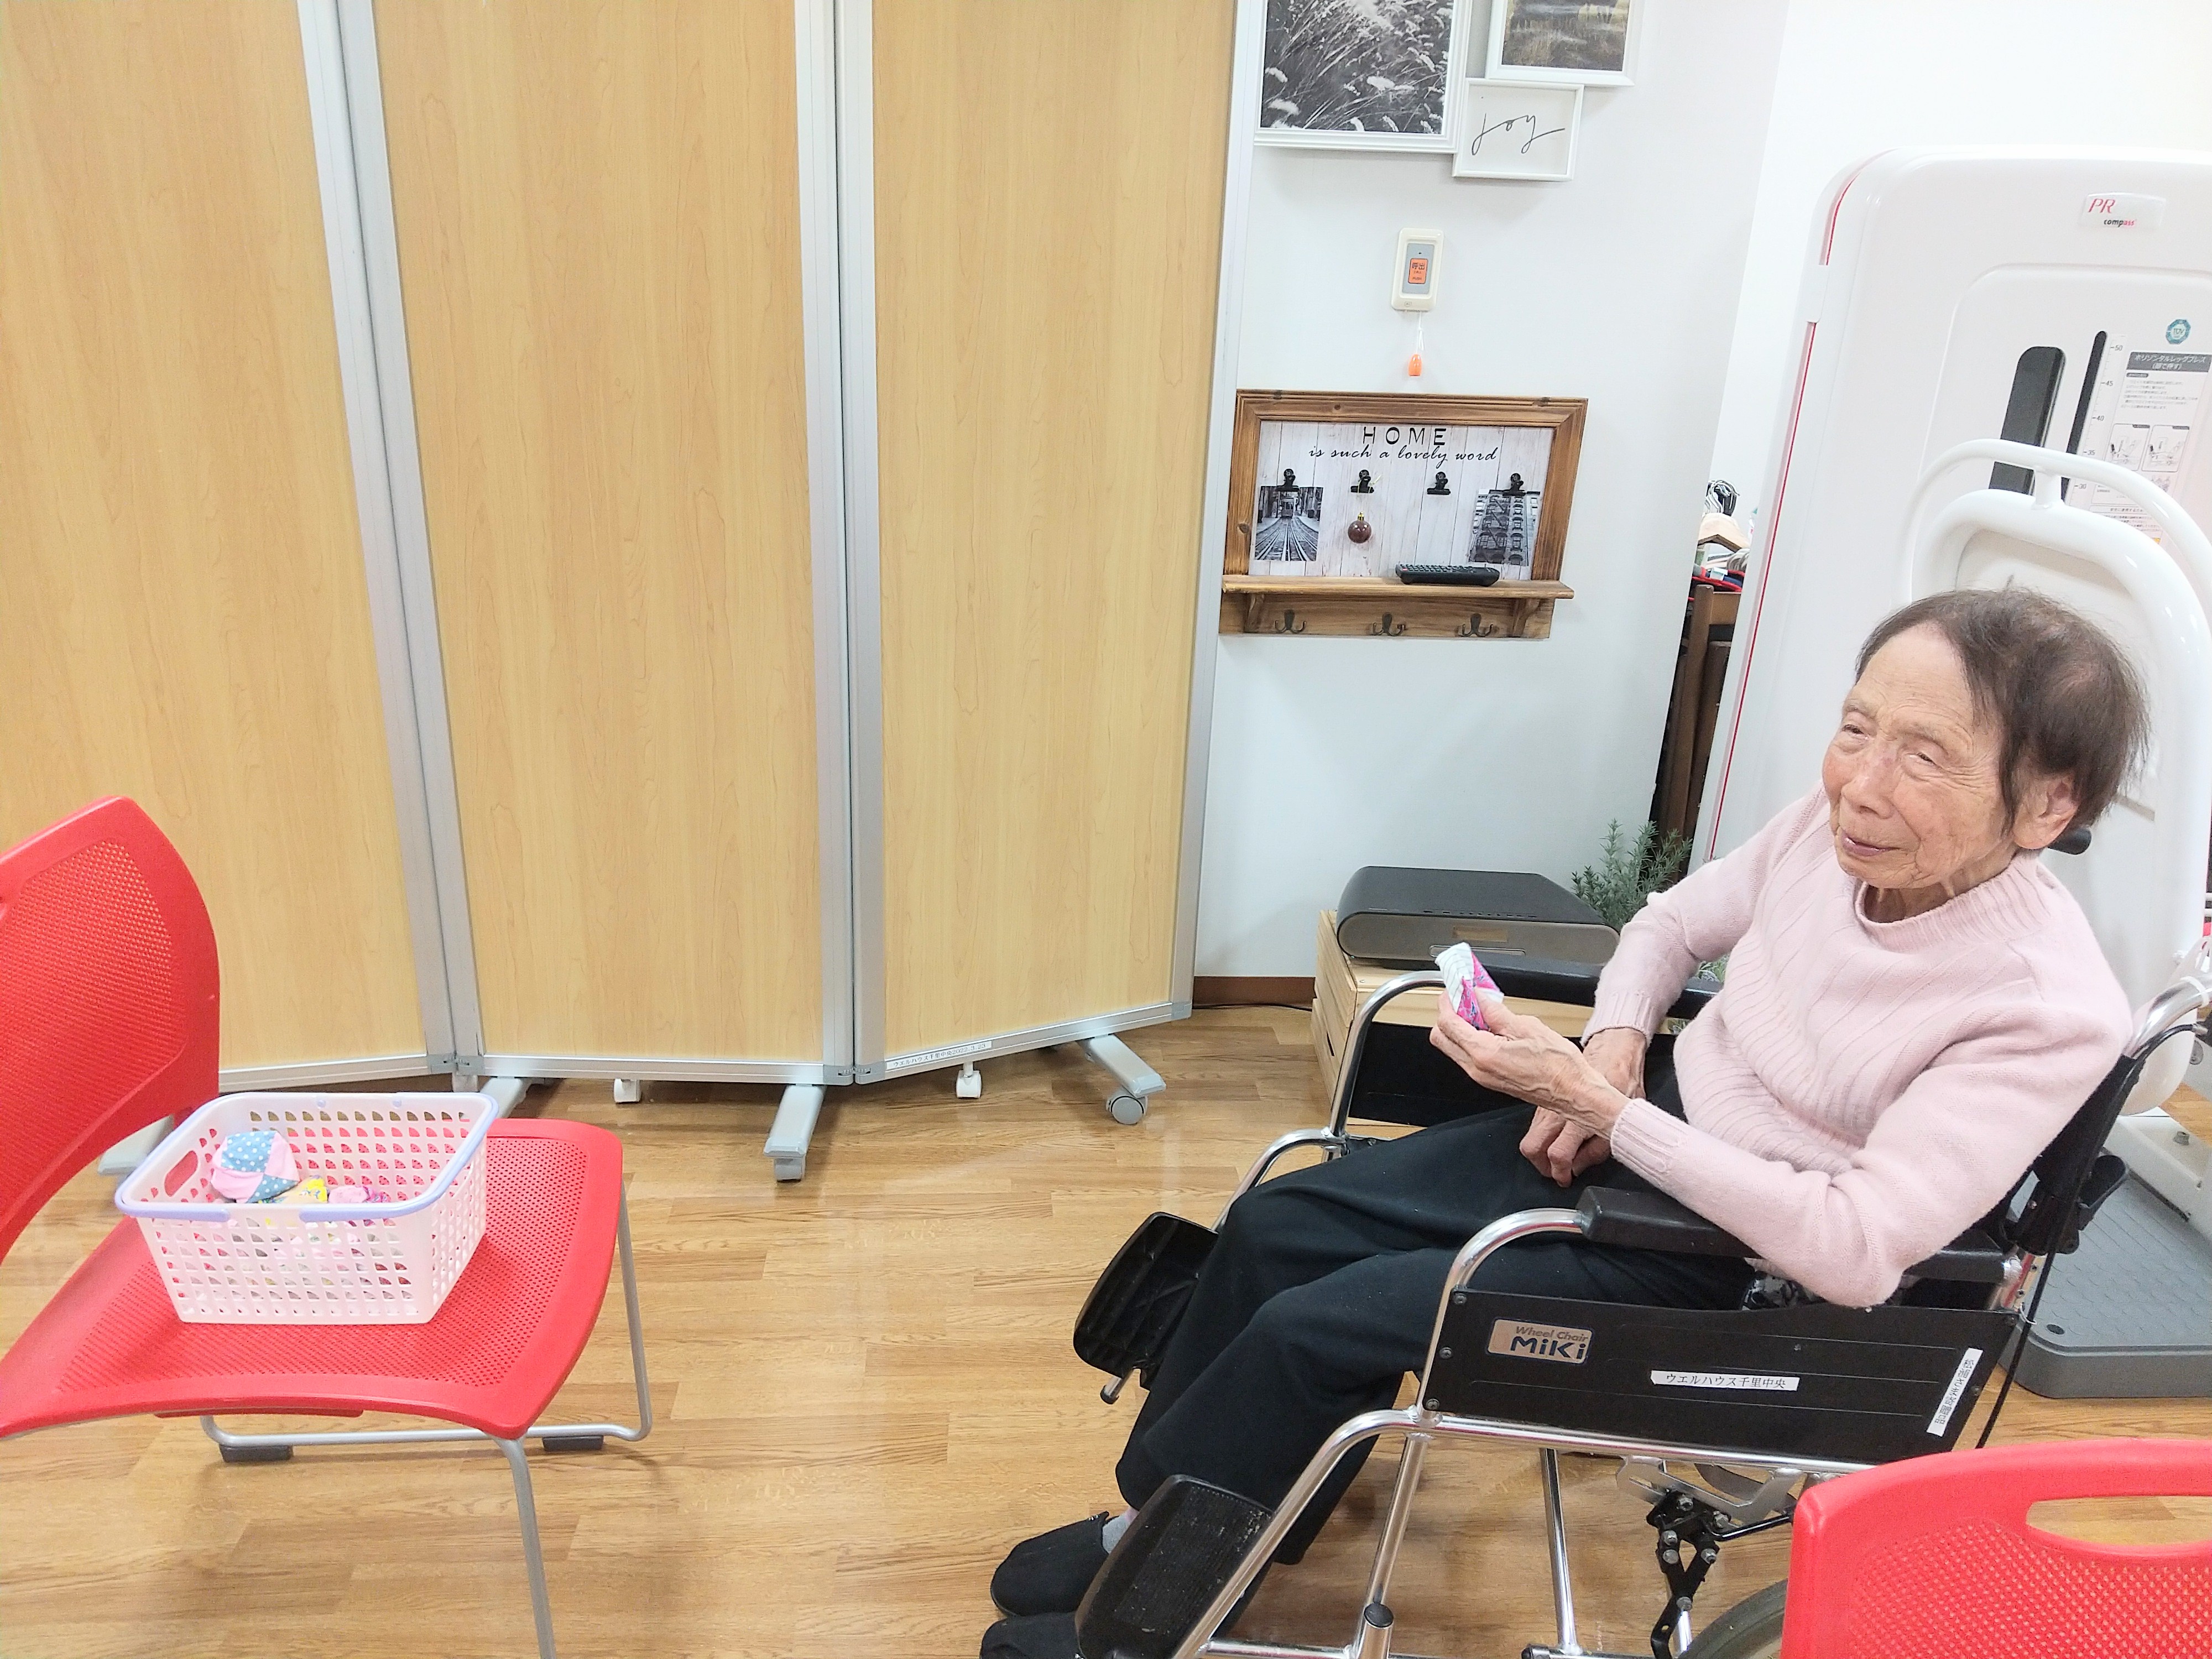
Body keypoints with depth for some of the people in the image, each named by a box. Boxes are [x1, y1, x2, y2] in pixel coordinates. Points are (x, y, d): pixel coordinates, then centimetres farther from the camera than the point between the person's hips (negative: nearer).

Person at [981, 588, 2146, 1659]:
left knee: (1314, 1330, -12)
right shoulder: (1843, 824, -10)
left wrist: (1597, 1104, -29)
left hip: (1738, 1266, -6)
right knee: (1276, 1226, -2)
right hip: (1640, 1126, 6)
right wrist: (1613, 1047, -11)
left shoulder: (2050, 1011, -26)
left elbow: (1855, 1250, -27)